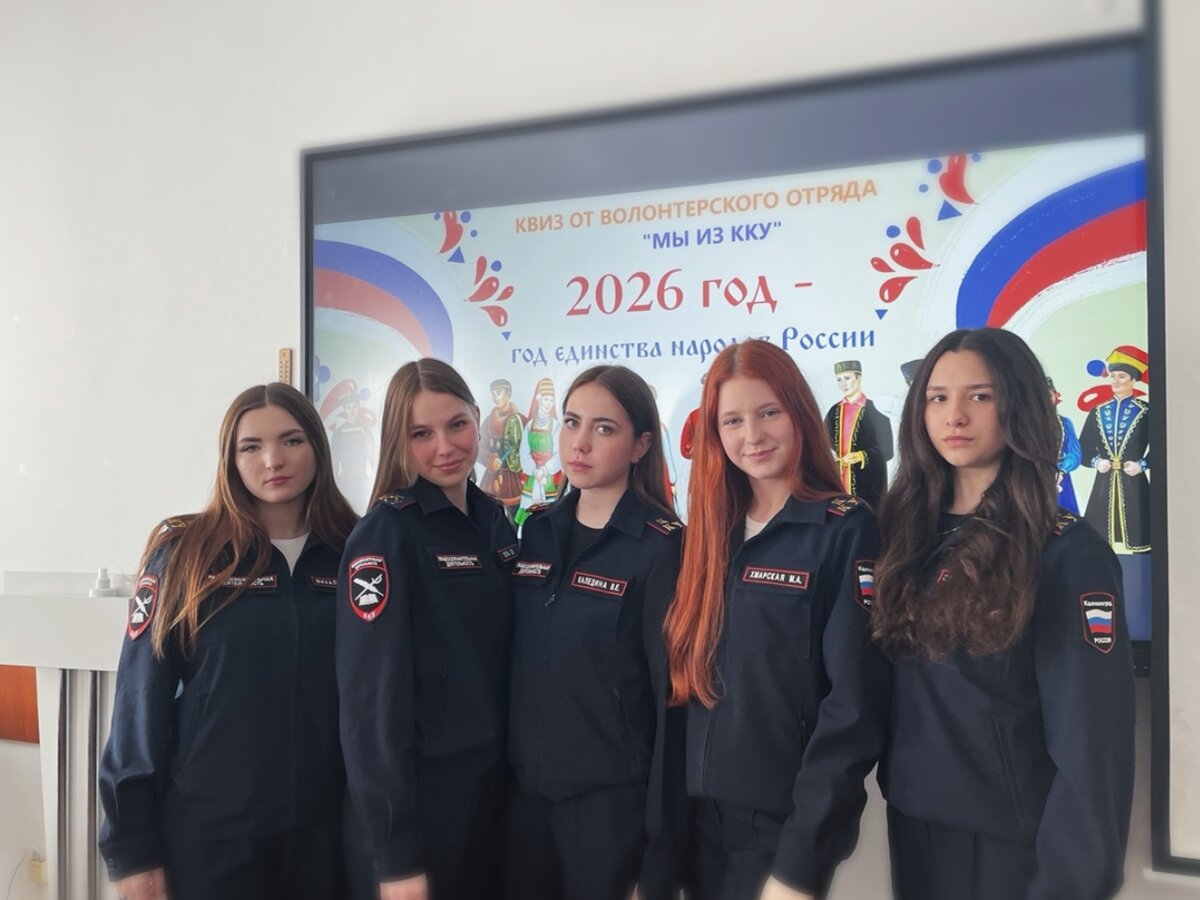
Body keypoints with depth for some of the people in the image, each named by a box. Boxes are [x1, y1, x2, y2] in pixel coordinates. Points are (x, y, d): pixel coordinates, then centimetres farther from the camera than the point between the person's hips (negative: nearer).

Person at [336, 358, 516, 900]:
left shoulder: (495, 520, 4)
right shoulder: (385, 534, -15)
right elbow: (372, 696, -18)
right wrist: (395, 856, -19)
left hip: (491, 784, 6)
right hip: (412, 797, -6)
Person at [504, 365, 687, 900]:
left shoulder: (662, 547, -13)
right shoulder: (537, 531, 3)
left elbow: (673, 695, -13)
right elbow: (516, 663, 9)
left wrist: (661, 848, -11)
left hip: (612, 797, -5)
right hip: (525, 788, 5)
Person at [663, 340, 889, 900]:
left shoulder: (845, 531, -11)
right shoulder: (715, 530, 4)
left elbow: (853, 706, -15)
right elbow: (688, 688, 8)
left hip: (785, 826, -5)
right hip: (704, 821, 5)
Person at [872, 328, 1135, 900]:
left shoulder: (1066, 553, -14)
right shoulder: (909, 531, 2)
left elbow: (1091, 740, -16)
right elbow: (891, 687, 5)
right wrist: (889, 783, 2)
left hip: (1013, 836, -5)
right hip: (913, 822, 5)